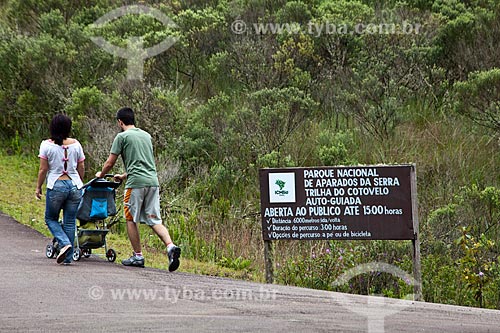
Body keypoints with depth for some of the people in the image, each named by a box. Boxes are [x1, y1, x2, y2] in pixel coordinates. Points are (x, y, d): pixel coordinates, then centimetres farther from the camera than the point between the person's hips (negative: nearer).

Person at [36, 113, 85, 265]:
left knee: (51, 219, 14)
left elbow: (43, 169, -5)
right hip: (74, 185, 3)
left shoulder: (47, 145, -5)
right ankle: (68, 257, 9)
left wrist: (38, 187, 6)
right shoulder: (75, 144, 3)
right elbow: (81, 168, 9)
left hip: (56, 186, -3)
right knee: (70, 222, 9)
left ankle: (64, 243, -9)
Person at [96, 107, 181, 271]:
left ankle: (138, 256, 8)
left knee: (131, 219, 8)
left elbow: (110, 163, 3)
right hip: (153, 181, 6)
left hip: (136, 183, -6)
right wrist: (124, 176, 40)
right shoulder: (146, 135, 21)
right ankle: (170, 246, -18)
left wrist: (101, 175, 24)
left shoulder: (122, 137, 0)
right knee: (154, 220, 4)